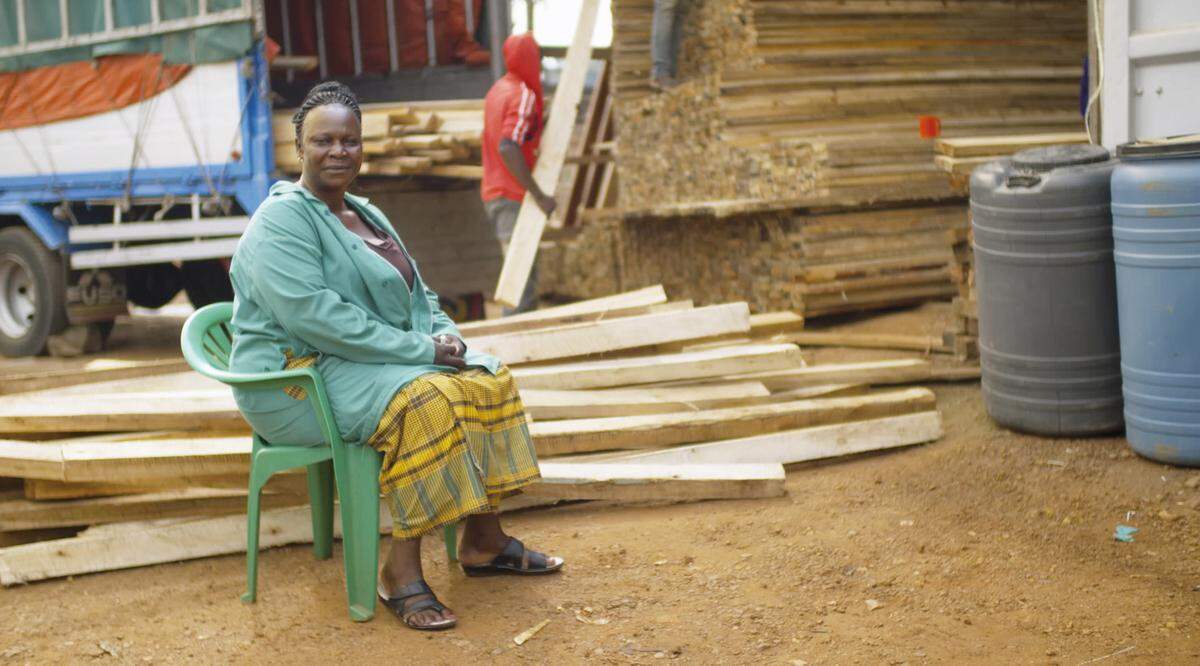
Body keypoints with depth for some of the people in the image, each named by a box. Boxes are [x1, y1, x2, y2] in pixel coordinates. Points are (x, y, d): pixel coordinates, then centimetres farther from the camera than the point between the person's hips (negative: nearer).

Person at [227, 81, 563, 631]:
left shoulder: (365, 214, 16)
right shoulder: (282, 220, -13)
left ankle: (483, 542, 5)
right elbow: (314, 316, -26)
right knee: (424, 399, -32)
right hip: (299, 378, -9)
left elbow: (416, 294, 21)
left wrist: (445, 335, -3)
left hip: (385, 358, 9)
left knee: (488, 377, -4)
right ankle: (401, 571, -25)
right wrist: (419, 349, -24)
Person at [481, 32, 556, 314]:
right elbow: (508, 148, -27)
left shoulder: (499, 88, 13)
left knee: (525, 272, 16)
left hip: (494, 193, 10)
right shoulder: (524, 96, -15)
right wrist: (538, 195, -26)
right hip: (513, 198, -10)